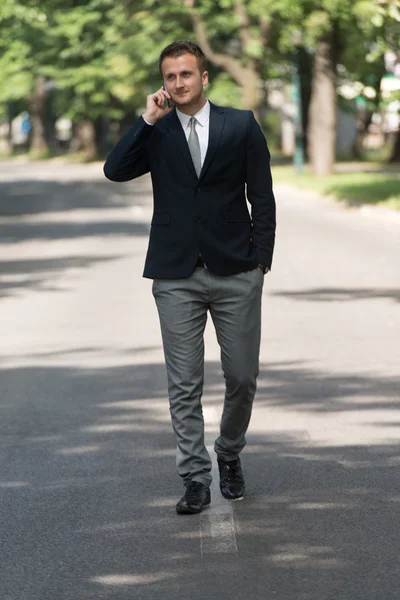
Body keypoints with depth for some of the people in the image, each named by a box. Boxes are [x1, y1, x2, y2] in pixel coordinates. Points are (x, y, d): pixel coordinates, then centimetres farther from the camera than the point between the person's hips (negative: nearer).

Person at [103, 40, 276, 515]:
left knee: (242, 377, 5)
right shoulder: (155, 132, 6)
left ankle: (229, 455, 29)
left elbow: (262, 198, 5)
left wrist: (259, 261, 0)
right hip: (176, 276, 0)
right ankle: (195, 479, 8)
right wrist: (148, 119, -14)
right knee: (184, 385, 1)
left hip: (235, 272, 0)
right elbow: (115, 170, -11)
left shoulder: (241, 126, 3)